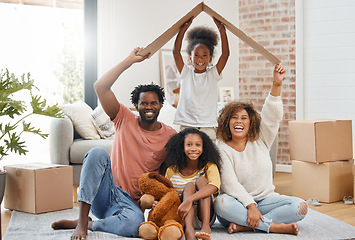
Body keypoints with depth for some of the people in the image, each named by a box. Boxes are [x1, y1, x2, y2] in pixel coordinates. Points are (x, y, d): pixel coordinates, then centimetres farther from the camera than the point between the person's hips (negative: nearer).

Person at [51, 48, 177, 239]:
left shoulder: (170, 136, 3)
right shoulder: (125, 119, 3)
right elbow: (100, 87, -9)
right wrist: (130, 60, -9)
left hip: (129, 201, -1)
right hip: (103, 191, 1)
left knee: (135, 222, -38)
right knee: (98, 153, -29)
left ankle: (85, 224, -14)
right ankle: (82, 219, -27)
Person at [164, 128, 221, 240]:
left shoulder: (209, 167, -3)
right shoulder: (172, 171, 3)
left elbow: (214, 187, -25)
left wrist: (189, 200, -40)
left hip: (204, 215, 0)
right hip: (182, 217, 1)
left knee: (201, 180, -18)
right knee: (189, 185, -23)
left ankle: (206, 226, -36)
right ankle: (188, 230, -49)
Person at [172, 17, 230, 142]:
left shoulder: (213, 74, 7)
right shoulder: (186, 73, 7)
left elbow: (225, 54, -2)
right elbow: (176, 52, -2)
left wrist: (222, 30, -7)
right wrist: (183, 29, -6)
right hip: (186, 126, 0)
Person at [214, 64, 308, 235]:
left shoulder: (260, 141, 8)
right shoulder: (222, 149, -2)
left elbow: (272, 116, -6)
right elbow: (230, 182, -14)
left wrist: (277, 84, -19)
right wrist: (250, 206, -27)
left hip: (265, 200, 3)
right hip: (238, 202, -3)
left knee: (300, 207, -20)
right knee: (221, 203, -37)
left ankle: (244, 225, -26)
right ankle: (274, 226, -32)